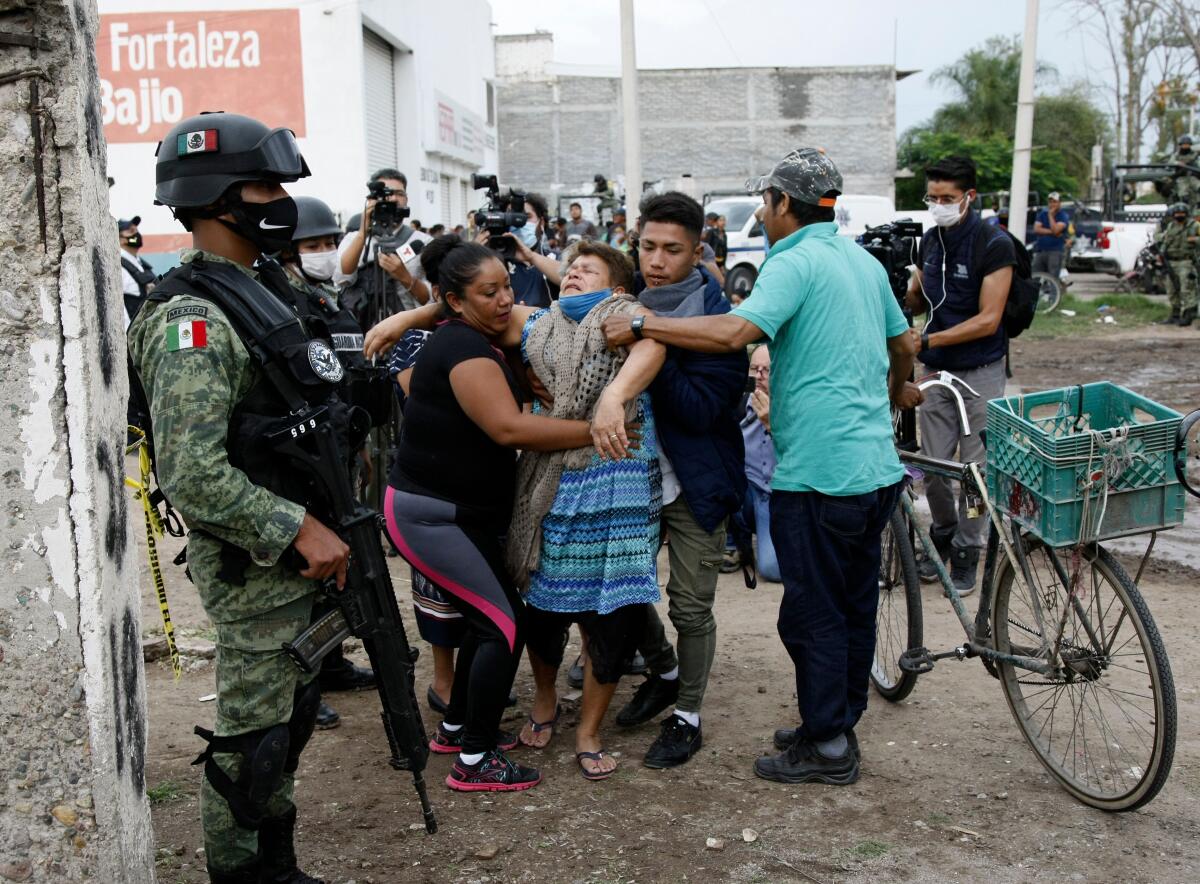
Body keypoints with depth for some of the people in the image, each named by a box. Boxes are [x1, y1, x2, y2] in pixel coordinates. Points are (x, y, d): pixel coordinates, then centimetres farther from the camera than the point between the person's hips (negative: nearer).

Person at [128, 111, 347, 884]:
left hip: (297, 553, 10)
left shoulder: (259, 286, 11)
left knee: (291, 719, 20)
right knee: (253, 737, 4)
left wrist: (319, 525, 16)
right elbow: (192, 475, -27)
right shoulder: (193, 319, -20)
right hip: (253, 567, -10)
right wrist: (299, 531, -22)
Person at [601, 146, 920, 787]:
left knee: (812, 613, 3)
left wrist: (641, 325, -21)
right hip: (877, 468, 9)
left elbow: (734, 332, -30)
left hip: (819, 473, -9)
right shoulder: (864, 260, 13)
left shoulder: (795, 262, -14)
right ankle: (840, 724, 31)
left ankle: (827, 746, 13)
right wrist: (898, 388, 46)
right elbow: (903, 344, 26)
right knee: (855, 605, 18)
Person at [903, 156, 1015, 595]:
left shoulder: (994, 245, -12)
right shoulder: (930, 241, 7)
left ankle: (967, 551, 16)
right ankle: (942, 536, 28)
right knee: (933, 465, 5)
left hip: (979, 372, -4)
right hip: (937, 369, 5)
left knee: (975, 466, 2)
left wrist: (927, 339, -22)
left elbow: (988, 320, -17)